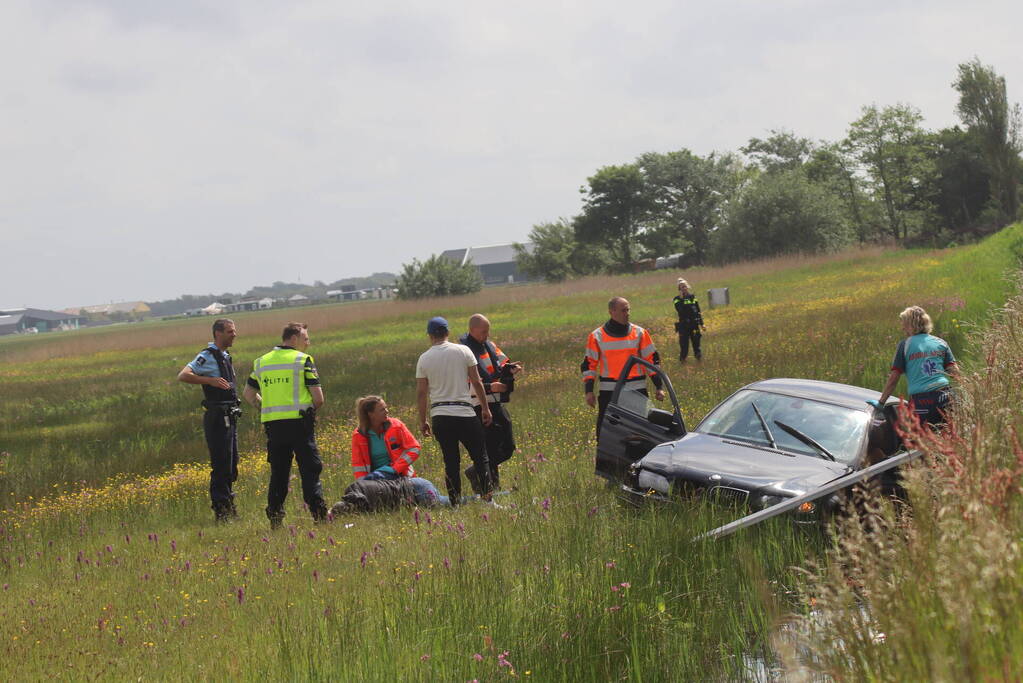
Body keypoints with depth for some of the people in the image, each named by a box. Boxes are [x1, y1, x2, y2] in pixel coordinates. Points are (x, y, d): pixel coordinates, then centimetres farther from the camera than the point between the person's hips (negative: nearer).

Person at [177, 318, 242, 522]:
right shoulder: (207, 356, -11)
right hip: (217, 418, -9)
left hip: (229, 419, 9)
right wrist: (211, 381, -30)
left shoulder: (225, 357, 18)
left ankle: (228, 505, 20)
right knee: (221, 465, -9)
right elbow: (183, 376, -22)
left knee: (231, 465, 13)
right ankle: (220, 508, -7)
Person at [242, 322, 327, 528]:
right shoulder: (303, 360, -3)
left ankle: (275, 518, 8)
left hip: (272, 424, 5)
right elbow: (318, 398, -6)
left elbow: (249, 393, 21)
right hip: (299, 422, -4)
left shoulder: (261, 362, 13)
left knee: (278, 472, 11)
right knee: (310, 469, 1)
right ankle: (319, 513, -7)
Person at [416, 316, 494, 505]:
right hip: (464, 413, -2)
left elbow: (421, 392, 3)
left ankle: (455, 502, 8)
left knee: (451, 462, 9)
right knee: (480, 457, 5)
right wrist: (485, 408, 9)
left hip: (439, 416, 2)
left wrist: (422, 421, 11)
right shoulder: (463, 351, -1)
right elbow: (477, 383, -1)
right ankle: (487, 498, -3)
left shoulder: (424, 359, 3)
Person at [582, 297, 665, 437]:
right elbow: (589, 365, 6)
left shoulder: (640, 333, 4)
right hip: (608, 393, -1)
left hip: (637, 390, 1)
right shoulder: (597, 336, 2)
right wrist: (589, 391, -1)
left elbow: (652, 360, 8)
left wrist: (659, 387, 3)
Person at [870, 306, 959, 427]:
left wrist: (880, 402, 10)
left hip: (920, 401, -3)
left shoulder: (905, 345, 2)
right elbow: (955, 372, 7)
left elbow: (893, 378, 2)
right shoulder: (941, 343, 12)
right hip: (943, 396, 3)